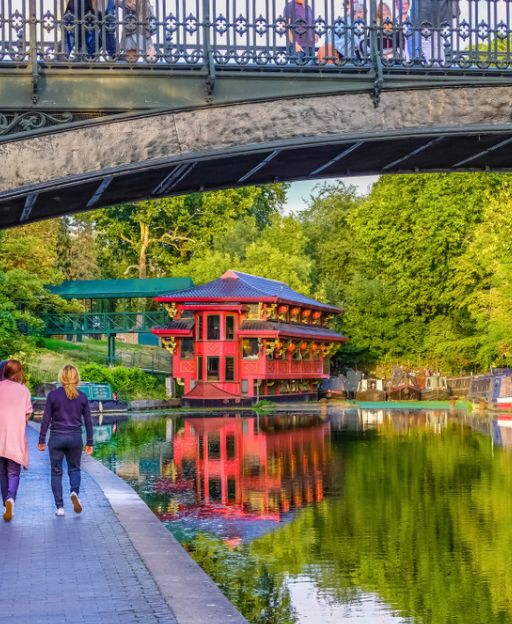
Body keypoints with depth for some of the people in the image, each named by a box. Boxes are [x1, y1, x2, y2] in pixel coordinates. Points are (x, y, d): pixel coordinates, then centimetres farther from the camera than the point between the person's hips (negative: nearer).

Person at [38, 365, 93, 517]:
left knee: (56, 472, 8)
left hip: (56, 437, -1)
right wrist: (89, 442, 11)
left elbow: (46, 419, -4)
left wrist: (42, 440, 3)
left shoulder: (53, 395, -5)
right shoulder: (82, 397, 0)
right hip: (75, 437, 2)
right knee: (74, 468, 18)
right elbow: (88, 421, 3)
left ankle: (60, 507, 4)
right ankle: (74, 492, -10)